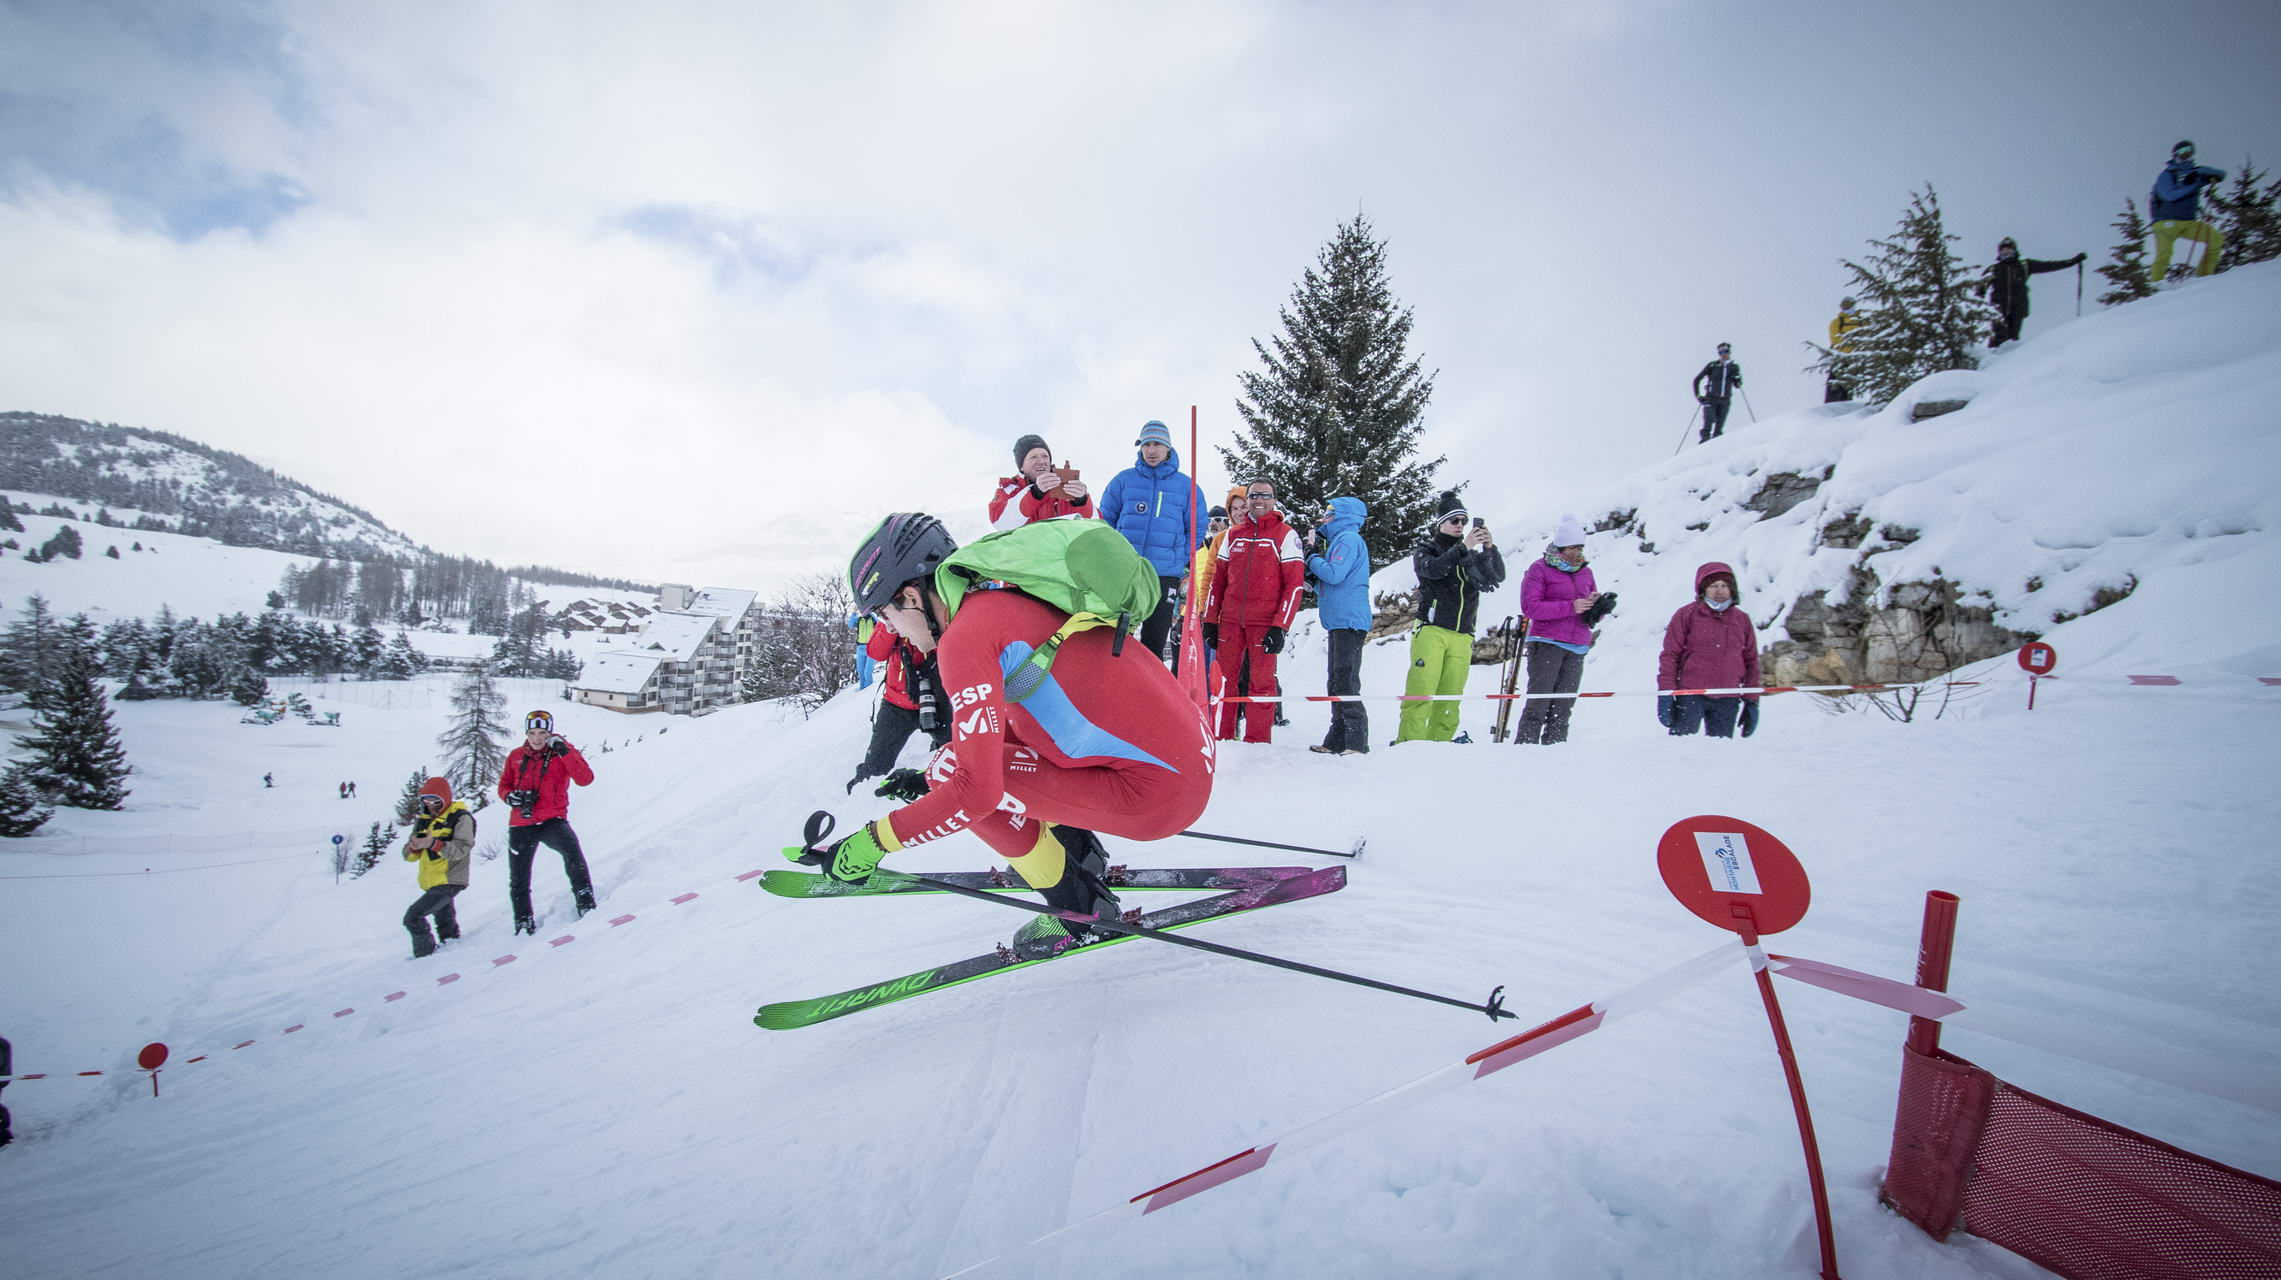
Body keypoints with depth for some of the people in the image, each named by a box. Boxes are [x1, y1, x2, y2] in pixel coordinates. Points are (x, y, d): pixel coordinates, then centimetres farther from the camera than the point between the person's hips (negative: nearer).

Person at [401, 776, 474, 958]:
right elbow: (409, 856, 8)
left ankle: (426, 955, -4)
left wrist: (434, 844, -33)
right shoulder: (423, 820, 11)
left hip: (449, 881, -8)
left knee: (413, 917, -15)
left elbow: (462, 848, -21)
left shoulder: (460, 818, -10)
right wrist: (414, 846, -15)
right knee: (444, 921, 23)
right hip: (432, 882, 8)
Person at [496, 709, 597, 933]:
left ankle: (586, 902, -30)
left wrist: (564, 752, -22)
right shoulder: (516, 756, 7)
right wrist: (510, 796, -7)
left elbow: (585, 779, -16)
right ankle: (523, 921, 35)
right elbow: (503, 785, 17)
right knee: (518, 879, 14)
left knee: (571, 849, -35)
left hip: (552, 820, -4)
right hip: (521, 824, 4)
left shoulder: (564, 752, -3)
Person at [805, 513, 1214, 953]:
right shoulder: (1009, 596, 13)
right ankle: (1082, 857, 25)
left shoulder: (966, 636, -15)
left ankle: (1079, 908, 7)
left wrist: (873, 841, -8)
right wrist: (930, 782, 28)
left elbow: (977, 792, -20)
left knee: (953, 766, -5)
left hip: (1157, 794, -9)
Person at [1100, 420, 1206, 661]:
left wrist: (1180, 559, 2)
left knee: (1154, 641, 3)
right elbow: (1105, 520, 12)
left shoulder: (1186, 485, 6)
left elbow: (1197, 528, 10)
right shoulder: (1124, 480, 6)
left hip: (1166, 575, 0)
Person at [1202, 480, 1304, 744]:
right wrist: (1210, 620, 10)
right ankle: (1222, 737, 14)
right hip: (1230, 620, 4)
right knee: (1225, 677, 5)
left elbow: (1295, 583, -4)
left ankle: (1257, 741, 5)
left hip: (1264, 622, -4)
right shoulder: (1233, 535, 14)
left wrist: (1280, 627, -12)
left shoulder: (1286, 535, 1)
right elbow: (1218, 580, 17)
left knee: (1261, 680, -3)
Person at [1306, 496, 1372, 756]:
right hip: (1340, 622, 11)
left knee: (1345, 683, -13)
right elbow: (1325, 582, 23)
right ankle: (1337, 741, 17)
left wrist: (1312, 559, -3)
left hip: (1349, 621, -11)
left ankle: (1357, 742, -14)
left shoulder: (1349, 539, -7)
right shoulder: (1341, 540, 23)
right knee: (1336, 683, 12)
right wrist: (1313, 558, 9)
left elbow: (1334, 574, -19)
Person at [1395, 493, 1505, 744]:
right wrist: (1463, 547, -21)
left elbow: (1496, 578, 3)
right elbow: (1433, 569, -14)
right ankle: (1409, 742, -14)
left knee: (1450, 697, 0)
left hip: (1461, 637, 4)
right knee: (1421, 691, -14)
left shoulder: (1472, 556, 18)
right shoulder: (1425, 551, 9)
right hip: (1431, 631, -4)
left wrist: (1491, 549, -13)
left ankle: (1439, 744, 3)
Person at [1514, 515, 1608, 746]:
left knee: (1562, 708, 3)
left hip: (1577, 649, 5)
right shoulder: (1540, 569, 1)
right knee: (1538, 705, -8)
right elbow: (1530, 606, -10)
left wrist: (1600, 607, -2)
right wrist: (1570, 607, -16)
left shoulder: (1585, 572, 18)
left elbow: (1593, 614, 22)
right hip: (1547, 644, -5)